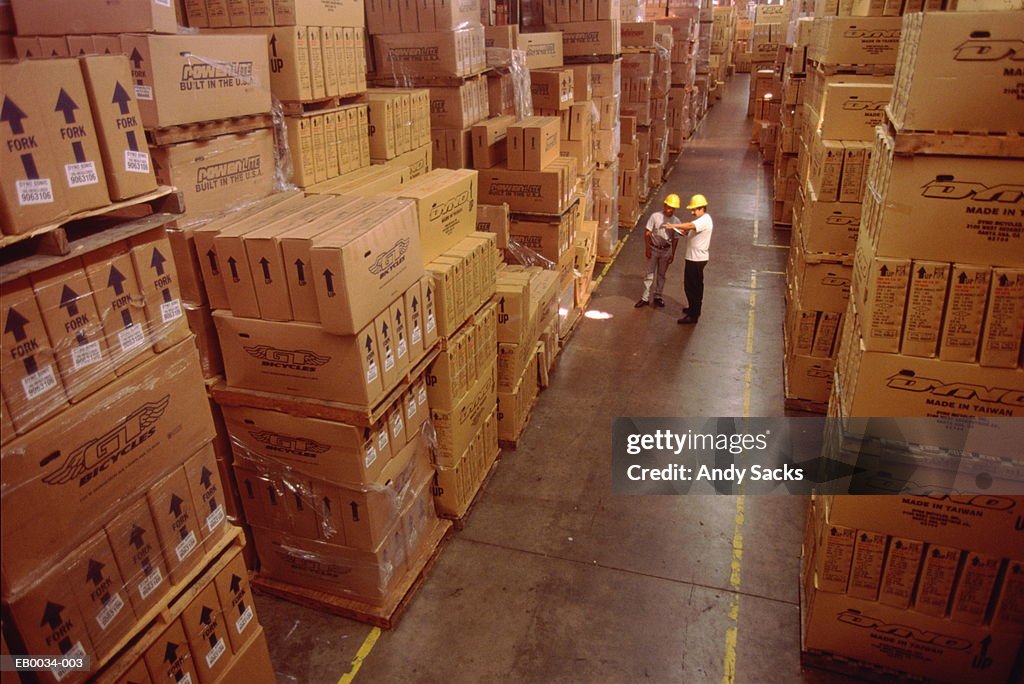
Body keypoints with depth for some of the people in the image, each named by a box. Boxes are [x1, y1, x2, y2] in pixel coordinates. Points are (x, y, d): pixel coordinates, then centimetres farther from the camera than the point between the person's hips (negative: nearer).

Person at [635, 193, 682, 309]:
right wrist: (647, 248, -12)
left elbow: (675, 239, 2)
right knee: (650, 274, 3)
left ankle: (657, 296, 26)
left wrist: (673, 254, 1)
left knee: (661, 274, 13)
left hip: (666, 251, 2)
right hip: (654, 249, -2)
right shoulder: (655, 216, -12)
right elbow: (647, 232, -9)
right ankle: (645, 298, 9)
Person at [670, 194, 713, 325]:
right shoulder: (702, 219, 12)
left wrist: (674, 226, -46)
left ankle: (693, 315, 1)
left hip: (696, 259, -11)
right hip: (695, 258, 11)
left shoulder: (705, 220, -21)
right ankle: (694, 309, 36)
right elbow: (693, 231, 20)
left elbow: (690, 226, -39)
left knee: (691, 287, -5)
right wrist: (685, 232, 0)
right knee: (696, 286, 21)